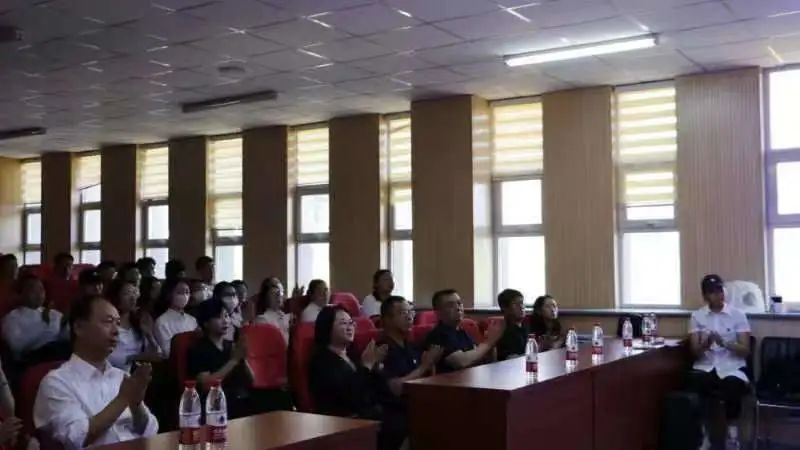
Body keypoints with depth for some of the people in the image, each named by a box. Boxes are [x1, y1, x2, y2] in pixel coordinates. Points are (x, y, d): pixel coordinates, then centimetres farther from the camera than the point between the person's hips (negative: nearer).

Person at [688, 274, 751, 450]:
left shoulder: (738, 315, 3)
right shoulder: (696, 316, 6)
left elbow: (745, 350, -2)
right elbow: (695, 352, 2)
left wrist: (724, 343, -21)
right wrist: (703, 345, -22)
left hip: (732, 368, -1)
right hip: (705, 367, 1)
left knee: (733, 386, -36)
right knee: (693, 383, -33)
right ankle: (702, 436, -14)